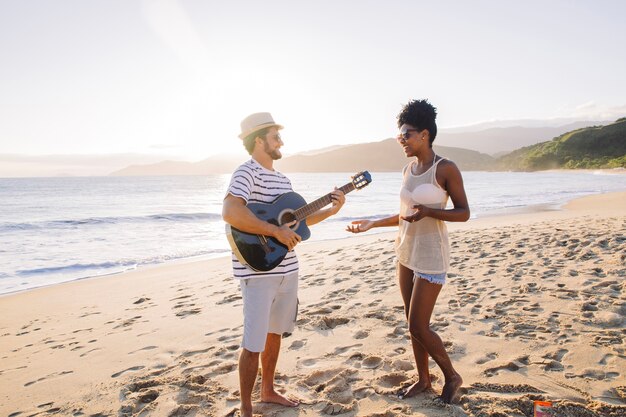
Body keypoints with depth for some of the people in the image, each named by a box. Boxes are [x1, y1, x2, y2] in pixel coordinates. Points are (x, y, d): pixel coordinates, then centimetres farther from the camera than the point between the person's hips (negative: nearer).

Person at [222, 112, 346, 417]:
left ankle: (268, 391, 38)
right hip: (258, 271, -9)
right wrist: (276, 231, -27)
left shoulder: (282, 180, 15)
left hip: (287, 269, 9)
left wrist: (331, 210, 8)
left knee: (274, 332, 20)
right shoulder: (247, 172, -13)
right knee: (254, 343, -1)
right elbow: (230, 213, -30)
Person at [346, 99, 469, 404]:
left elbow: (464, 213, -10)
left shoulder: (446, 169, -12)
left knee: (418, 326, -3)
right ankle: (423, 379, 30)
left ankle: (452, 376, 20)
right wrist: (372, 223, 12)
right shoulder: (408, 169, 8)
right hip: (406, 253, 7)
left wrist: (428, 211, -24)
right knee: (413, 323, 13)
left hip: (430, 257, -7)